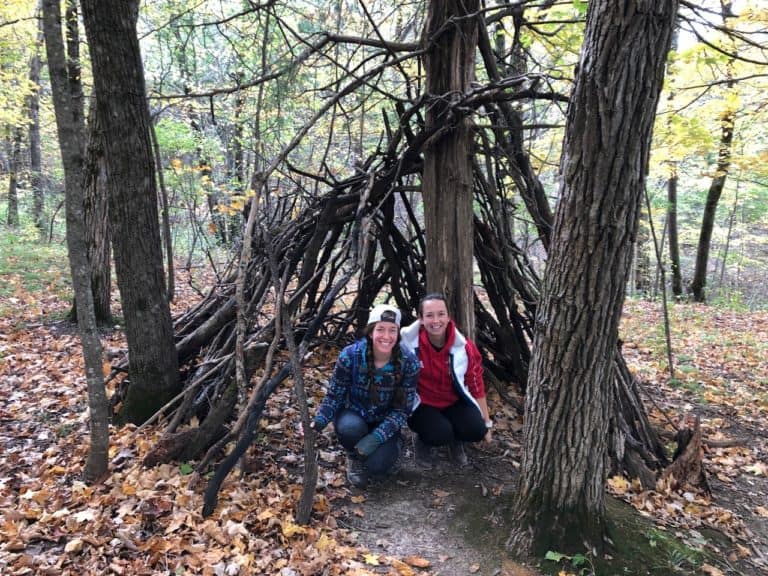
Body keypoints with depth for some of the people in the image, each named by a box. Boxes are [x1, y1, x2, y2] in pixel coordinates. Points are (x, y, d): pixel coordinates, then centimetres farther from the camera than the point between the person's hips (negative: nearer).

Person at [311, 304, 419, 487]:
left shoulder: (409, 363, -20)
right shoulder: (350, 356, -22)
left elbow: (403, 409, -16)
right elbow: (334, 396, -11)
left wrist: (377, 437, -29)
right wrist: (319, 420, -31)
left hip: (385, 423, 0)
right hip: (353, 415, 1)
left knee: (377, 465, -25)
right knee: (351, 428, -35)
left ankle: (392, 446, 11)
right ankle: (354, 458, 1)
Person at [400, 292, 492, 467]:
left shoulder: (464, 346, -12)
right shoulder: (408, 341, -21)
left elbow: (476, 384, -1)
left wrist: (486, 422, 5)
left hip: (453, 402, 3)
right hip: (421, 404, -3)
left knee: (476, 430, -22)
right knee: (440, 434, -30)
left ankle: (455, 441, 15)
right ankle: (423, 442, 8)